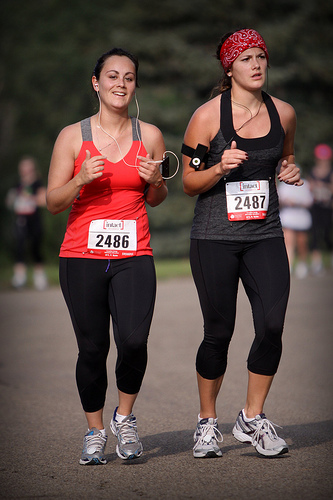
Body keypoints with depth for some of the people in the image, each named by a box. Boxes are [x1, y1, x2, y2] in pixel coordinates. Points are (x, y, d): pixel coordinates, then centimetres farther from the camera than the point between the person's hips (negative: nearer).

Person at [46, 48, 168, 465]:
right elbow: (52, 202, 4)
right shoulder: (73, 136, 3)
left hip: (134, 257, 1)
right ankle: (95, 432, 21)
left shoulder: (149, 135, 8)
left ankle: (124, 417, 12)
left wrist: (155, 181, -4)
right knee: (92, 349, 1)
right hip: (82, 257, 0)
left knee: (133, 342, -15)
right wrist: (81, 180, -14)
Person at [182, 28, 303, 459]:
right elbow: (188, 183, -1)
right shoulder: (208, 116, -6)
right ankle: (207, 423, 20)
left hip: (264, 234, 3)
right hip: (215, 236, -3)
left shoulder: (283, 113, 5)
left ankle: (252, 419, 11)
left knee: (272, 326, -8)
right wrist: (220, 169, -20)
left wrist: (290, 171, 3)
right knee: (219, 332, 1)